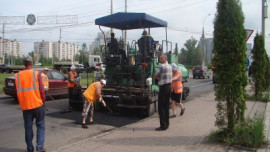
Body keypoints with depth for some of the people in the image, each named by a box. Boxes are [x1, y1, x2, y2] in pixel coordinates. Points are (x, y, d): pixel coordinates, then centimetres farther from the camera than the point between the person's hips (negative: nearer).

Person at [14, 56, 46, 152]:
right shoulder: (36, 74, -7)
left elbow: (17, 92, 6)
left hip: (25, 106, 3)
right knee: (40, 126, 9)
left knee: (28, 128, 12)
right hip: (37, 104, -3)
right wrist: (43, 101, 4)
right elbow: (42, 90, -8)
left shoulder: (17, 76, 3)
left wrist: (21, 103, 16)